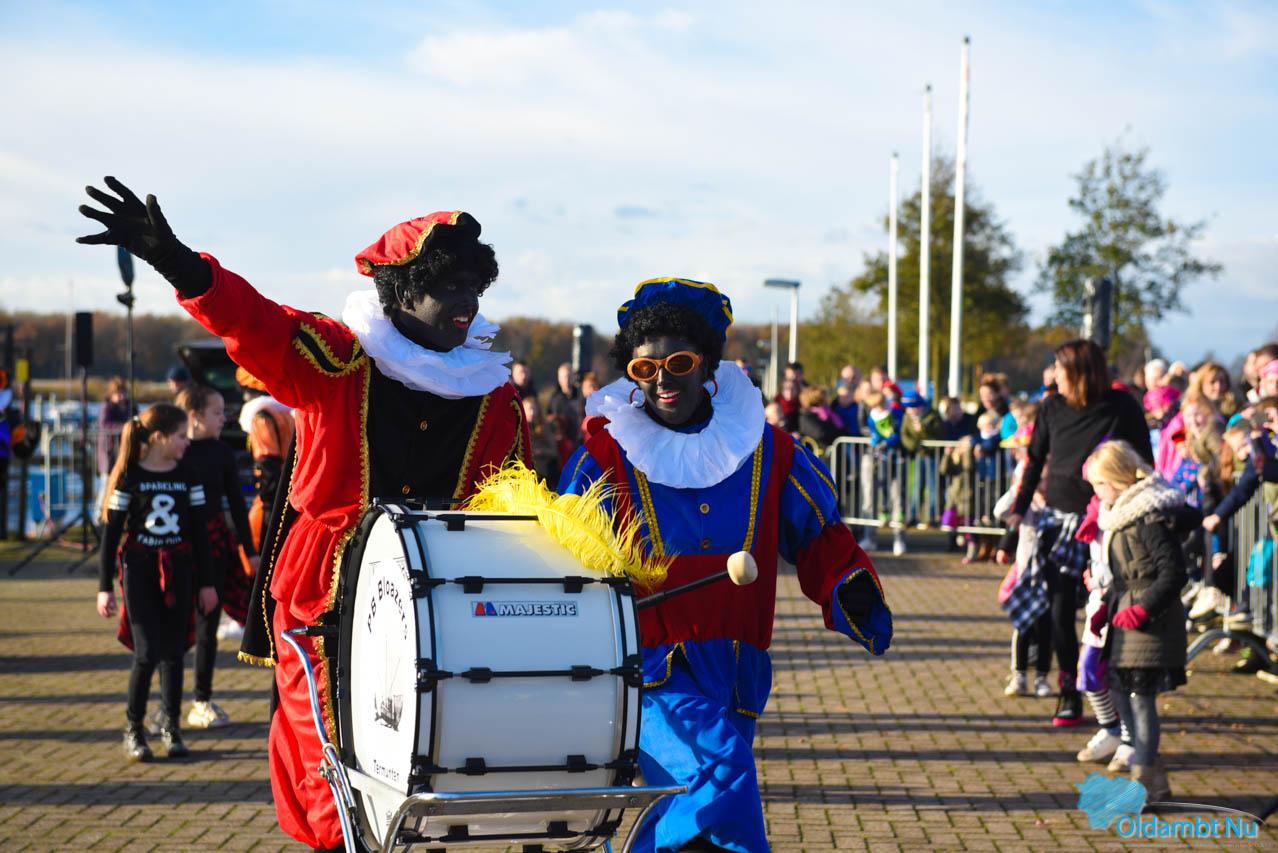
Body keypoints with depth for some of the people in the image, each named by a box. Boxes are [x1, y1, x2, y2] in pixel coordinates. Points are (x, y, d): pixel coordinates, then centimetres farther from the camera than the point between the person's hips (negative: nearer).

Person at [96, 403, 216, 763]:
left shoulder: (188, 476, 5)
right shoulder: (129, 476, -4)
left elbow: (198, 531, 10)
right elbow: (111, 531, -1)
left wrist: (205, 582, 9)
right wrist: (105, 587, -3)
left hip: (177, 570, 3)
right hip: (138, 569, -3)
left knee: (173, 651, 3)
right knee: (148, 652, -9)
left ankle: (171, 727, 15)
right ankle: (133, 729, 6)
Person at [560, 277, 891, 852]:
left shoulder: (767, 453, 7)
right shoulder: (606, 457, -1)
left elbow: (821, 540, 13)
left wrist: (855, 596, -5)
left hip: (735, 672, 4)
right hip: (651, 668, -4)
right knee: (719, 767, -29)